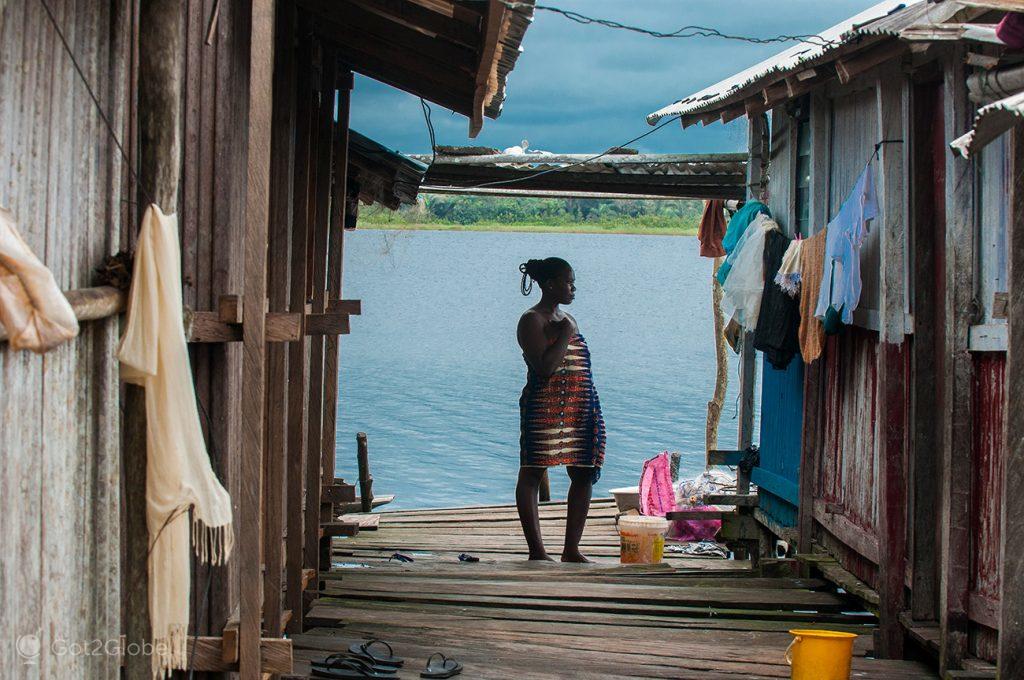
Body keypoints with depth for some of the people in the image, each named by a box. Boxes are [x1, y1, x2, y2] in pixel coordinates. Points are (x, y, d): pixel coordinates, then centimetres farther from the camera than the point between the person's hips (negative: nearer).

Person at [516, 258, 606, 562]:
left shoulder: (567, 319, 19)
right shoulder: (532, 320, -8)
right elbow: (545, 367, -21)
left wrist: (592, 413, 19)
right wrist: (565, 334, -14)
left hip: (577, 411, 9)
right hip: (545, 408, -9)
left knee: (584, 475, 7)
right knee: (532, 476, -2)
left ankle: (571, 549, 13)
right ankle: (537, 551, 0)